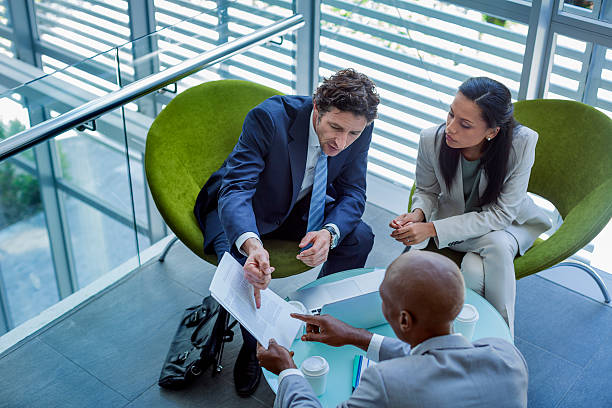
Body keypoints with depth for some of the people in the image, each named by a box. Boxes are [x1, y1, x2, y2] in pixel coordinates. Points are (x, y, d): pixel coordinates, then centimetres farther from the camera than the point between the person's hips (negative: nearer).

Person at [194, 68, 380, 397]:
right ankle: (253, 347, -3)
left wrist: (329, 233, -33)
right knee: (240, 262, -32)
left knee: (360, 237, -16)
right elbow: (236, 189, -40)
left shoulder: (359, 130, -20)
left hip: (299, 207, 4)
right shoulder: (270, 117, -35)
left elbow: (352, 193, -10)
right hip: (238, 209, -4)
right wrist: (251, 244, -60)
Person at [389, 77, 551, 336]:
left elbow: (500, 214, -25)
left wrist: (432, 229, -33)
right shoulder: (432, 140, -23)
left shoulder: (522, 143, -29)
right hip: (455, 221, 1)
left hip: (508, 224, 0)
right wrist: (418, 213, -27)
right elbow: (426, 191, -1)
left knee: (498, 246, -35)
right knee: (474, 271, -32)